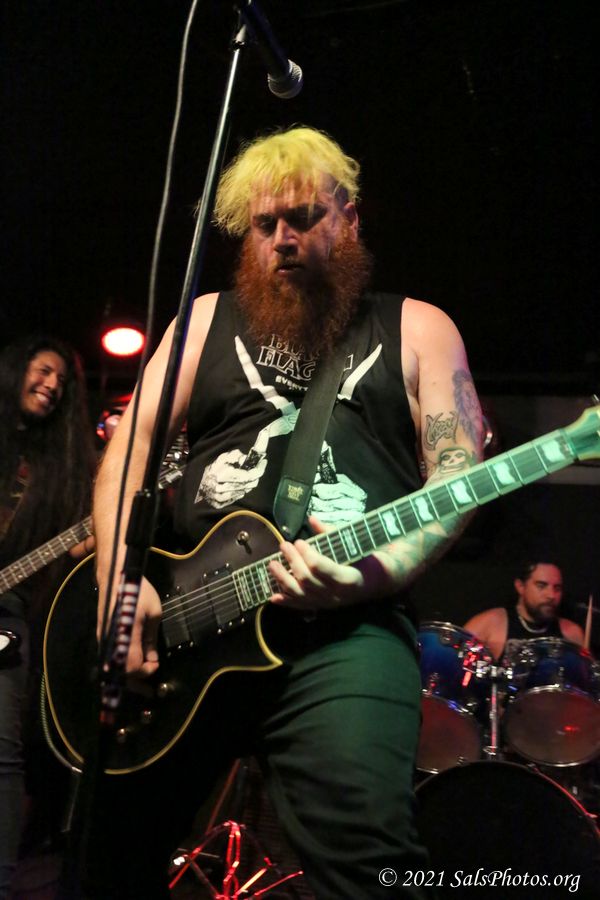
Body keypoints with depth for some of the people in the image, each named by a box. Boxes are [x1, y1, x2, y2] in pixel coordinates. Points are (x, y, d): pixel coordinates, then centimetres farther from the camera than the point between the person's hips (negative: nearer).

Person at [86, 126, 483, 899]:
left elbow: (458, 475, 2)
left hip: (349, 630, -2)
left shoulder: (416, 328, 12)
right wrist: (119, 576, -6)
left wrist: (377, 571, -17)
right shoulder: (208, 318, 19)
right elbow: (133, 439, 10)